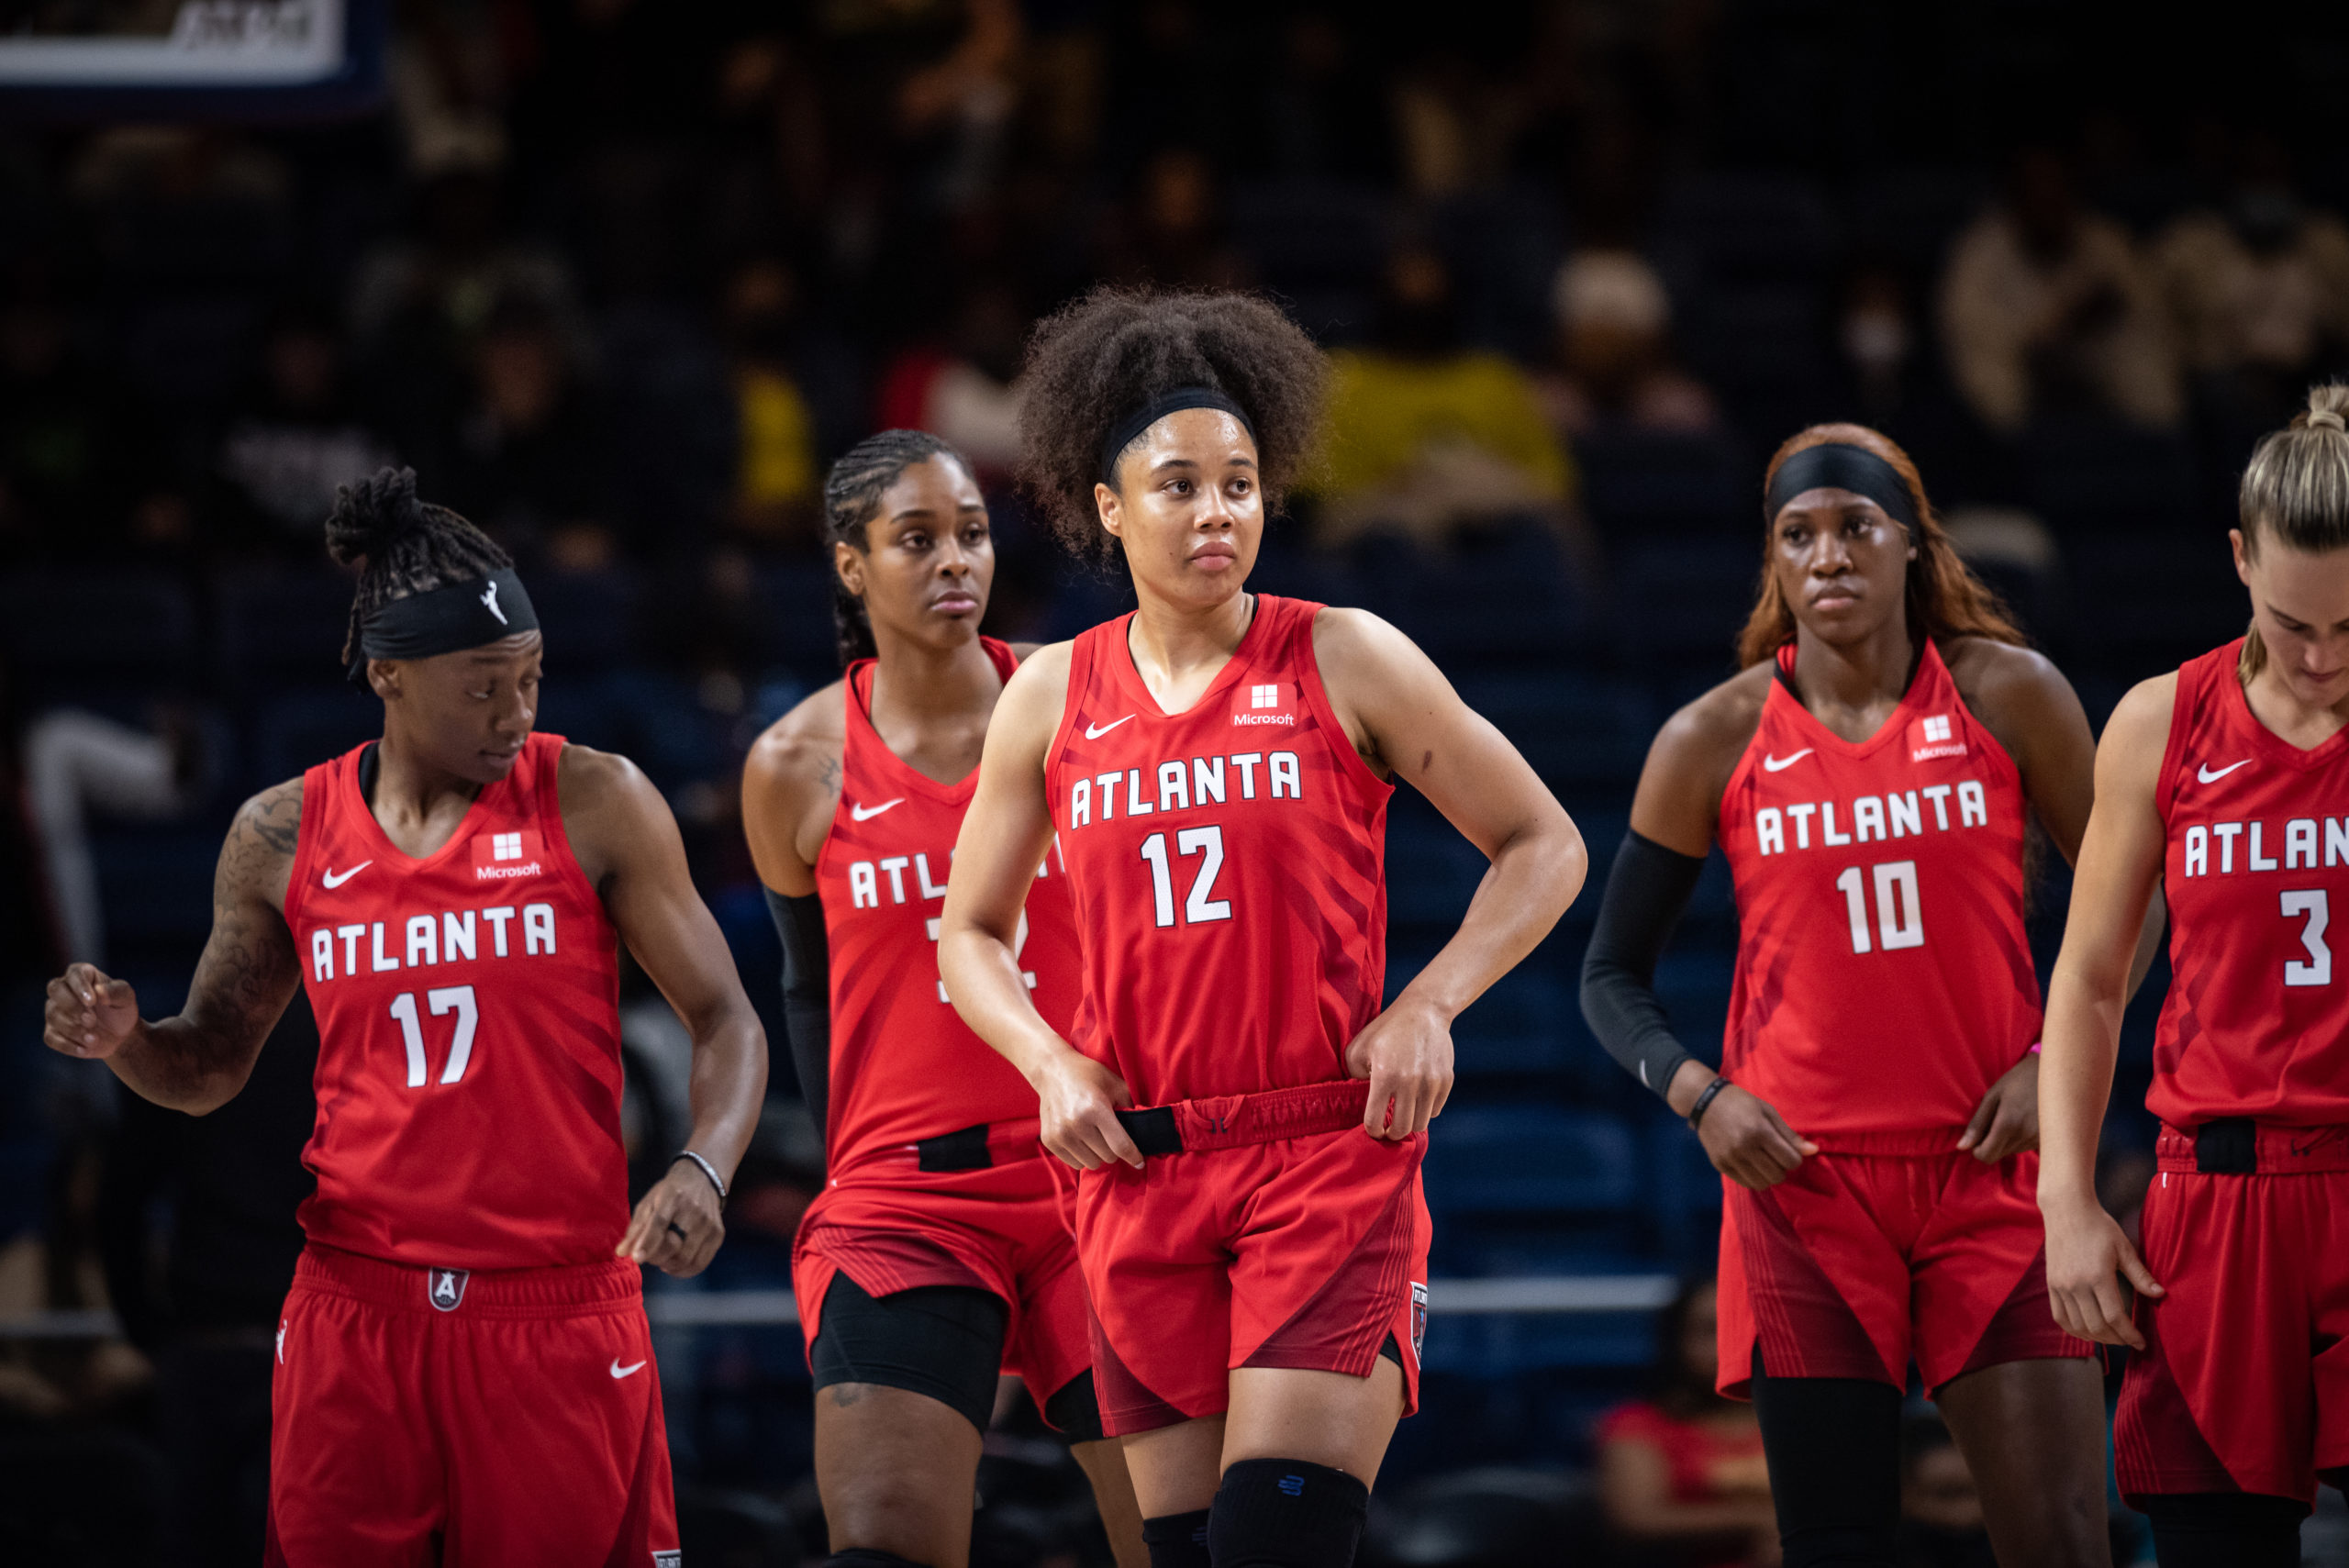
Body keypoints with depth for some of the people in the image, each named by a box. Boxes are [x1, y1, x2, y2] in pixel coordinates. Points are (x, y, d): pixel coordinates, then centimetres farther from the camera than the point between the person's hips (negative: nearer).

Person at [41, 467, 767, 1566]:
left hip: (559, 1312, -2)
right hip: (357, 1310, 2)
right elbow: (211, 1067, 17)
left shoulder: (595, 805, -2)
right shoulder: (282, 837, 5)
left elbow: (724, 1022, 0)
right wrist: (121, 1040, -6)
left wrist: (701, 1170, -19)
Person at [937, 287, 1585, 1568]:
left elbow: (1542, 848, 6)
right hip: (1140, 1169, 3)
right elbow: (970, 933, 19)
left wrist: (1427, 1007, -7)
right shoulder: (1052, 700, 9)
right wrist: (1050, 1065, 0)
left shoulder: (1343, 662, 1)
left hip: (1336, 1154, -3)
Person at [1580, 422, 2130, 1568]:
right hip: (1802, 1175, 0)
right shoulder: (1714, 741, 2)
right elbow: (1612, 974, 9)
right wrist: (1698, 1096, -8)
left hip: (1991, 1164, 0)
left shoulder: (2010, 696, 2)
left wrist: (2061, 1059, -4)